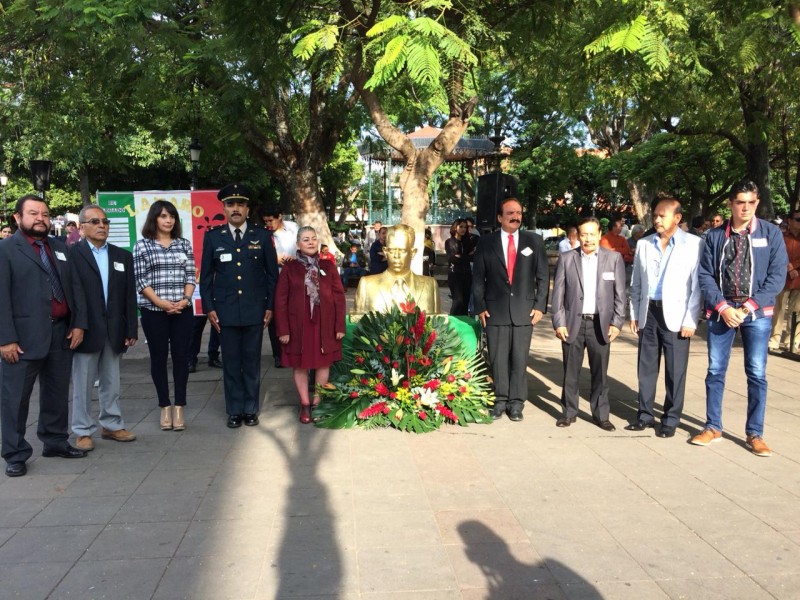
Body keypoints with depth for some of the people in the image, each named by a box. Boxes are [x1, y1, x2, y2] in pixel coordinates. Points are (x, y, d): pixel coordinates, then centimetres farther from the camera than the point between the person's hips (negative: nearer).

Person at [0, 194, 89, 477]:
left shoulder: (60, 248, 14)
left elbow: (75, 287, 13)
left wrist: (79, 324, 4)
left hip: (61, 333, 6)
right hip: (24, 336, -5)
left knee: (57, 393, 15)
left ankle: (56, 442, 29)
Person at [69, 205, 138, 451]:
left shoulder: (123, 256, 10)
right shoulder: (71, 254, -4)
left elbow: (130, 296, 8)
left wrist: (131, 329, 4)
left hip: (114, 331, 4)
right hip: (86, 330, -4)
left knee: (111, 383, 13)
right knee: (82, 384, 6)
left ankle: (112, 425, 25)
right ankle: (83, 431, 16)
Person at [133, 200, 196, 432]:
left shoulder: (184, 244, 9)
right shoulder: (142, 245, 1)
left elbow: (190, 275, 7)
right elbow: (140, 280, -4)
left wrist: (185, 299, -9)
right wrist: (161, 302, -13)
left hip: (182, 310, 2)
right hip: (153, 311, -2)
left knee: (181, 355, 2)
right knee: (159, 357, 5)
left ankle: (179, 407, 10)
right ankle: (165, 406, 15)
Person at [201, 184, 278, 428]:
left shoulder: (262, 236, 3)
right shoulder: (212, 236, 5)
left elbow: (272, 274, 5)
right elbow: (206, 275, 7)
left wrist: (270, 307, 1)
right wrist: (209, 308, 0)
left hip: (255, 310, 0)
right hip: (225, 310, 0)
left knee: (252, 362, 6)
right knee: (231, 363, 5)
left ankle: (251, 410, 17)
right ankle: (234, 410, 16)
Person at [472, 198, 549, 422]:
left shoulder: (534, 241, 5)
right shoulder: (486, 242, 3)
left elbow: (543, 276, 6)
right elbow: (478, 277, 5)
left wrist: (540, 306, -1)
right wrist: (480, 307, -1)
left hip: (524, 310, 0)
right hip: (495, 310, 0)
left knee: (520, 358, 4)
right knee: (497, 358, 4)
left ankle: (516, 402, 15)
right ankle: (501, 400, 17)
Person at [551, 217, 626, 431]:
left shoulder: (614, 258, 3)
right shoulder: (566, 259, 3)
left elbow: (620, 294, 3)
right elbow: (558, 293, 2)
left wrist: (617, 323, -3)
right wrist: (559, 323, -4)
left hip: (601, 324, 0)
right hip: (573, 323, 0)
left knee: (600, 373, 6)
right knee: (570, 372, 7)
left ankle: (601, 415, 17)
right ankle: (569, 412, 20)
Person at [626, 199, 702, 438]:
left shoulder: (693, 244, -5)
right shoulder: (644, 244, 8)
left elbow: (697, 285, -6)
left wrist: (690, 320, -10)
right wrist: (634, 314, 10)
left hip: (675, 314, -4)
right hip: (648, 312, 4)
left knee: (675, 371, 3)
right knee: (646, 367, 10)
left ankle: (671, 419, 15)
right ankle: (645, 415, 21)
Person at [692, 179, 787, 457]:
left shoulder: (771, 233, 1)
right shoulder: (715, 236, 4)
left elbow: (777, 275, -3)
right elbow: (704, 275, 2)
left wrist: (749, 305, -12)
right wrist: (722, 306, -10)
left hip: (757, 313, -1)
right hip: (721, 311, 1)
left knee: (757, 374, 1)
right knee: (715, 371, 6)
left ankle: (754, 434, 13)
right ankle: (713, 427, 18)